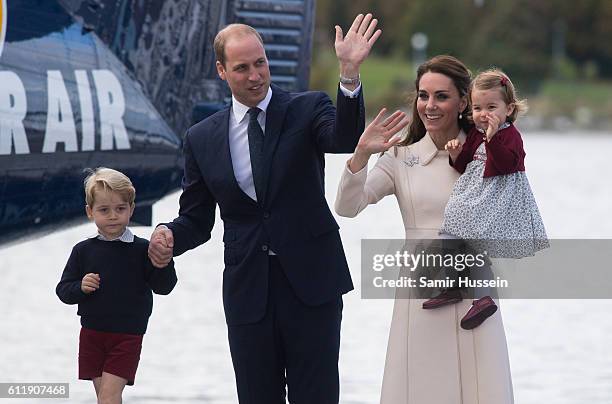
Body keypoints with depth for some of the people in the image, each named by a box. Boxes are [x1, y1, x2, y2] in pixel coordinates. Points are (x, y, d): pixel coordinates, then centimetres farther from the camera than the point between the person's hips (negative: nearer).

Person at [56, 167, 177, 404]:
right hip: (92, 333, 3)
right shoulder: (83, 251, 2)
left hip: (127, 336, -3)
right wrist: (81, 287, -15)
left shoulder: (141, 250, -5)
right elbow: (63, 290, 6)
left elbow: (164, 287, -7)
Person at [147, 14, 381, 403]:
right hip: (248, 290, 3)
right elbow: (196, 218, 13)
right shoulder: (202, 138, 7)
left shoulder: (307, 109, -1)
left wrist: (350, 74, -37)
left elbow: (345, 140, -22)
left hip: (310, 283, -3)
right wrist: (167, 237, -10)